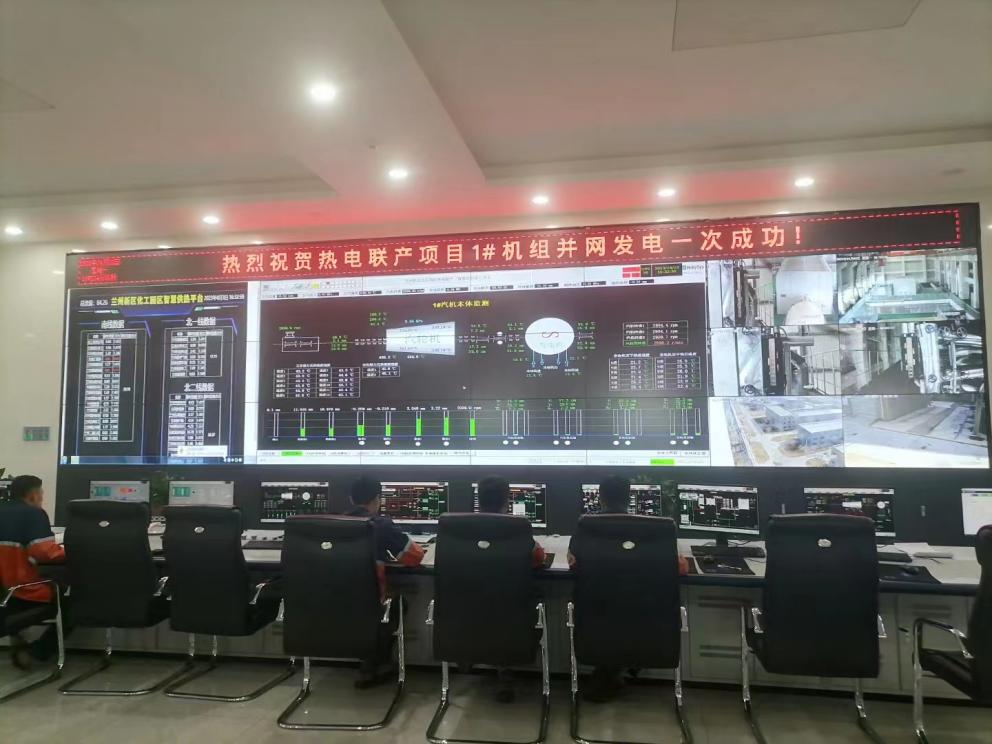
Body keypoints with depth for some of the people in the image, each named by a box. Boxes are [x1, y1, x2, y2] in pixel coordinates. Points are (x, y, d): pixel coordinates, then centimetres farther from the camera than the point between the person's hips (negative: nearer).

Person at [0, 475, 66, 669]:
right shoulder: (34, 513, -15)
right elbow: (45, 552, -26)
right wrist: (68, 552, -7)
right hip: (27, 593, -7)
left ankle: (16, 638, 24)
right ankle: (33, 652, 4)